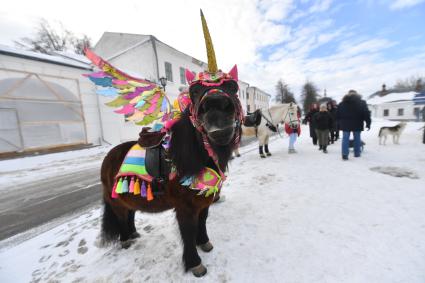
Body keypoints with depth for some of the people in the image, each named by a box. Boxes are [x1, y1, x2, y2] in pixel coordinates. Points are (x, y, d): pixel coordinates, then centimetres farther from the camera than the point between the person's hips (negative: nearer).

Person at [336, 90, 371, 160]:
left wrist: (339, 123, 14)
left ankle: (344, 154, -7)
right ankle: (357, 153, 19)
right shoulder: (361, 102, 2)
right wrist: (368, 124, 2)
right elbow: (366, 114, -2)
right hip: (357, 124, -1)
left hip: (345, 124, 1)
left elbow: (337, 115, 9)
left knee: (345, 139, 0)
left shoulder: (342, 103, 7)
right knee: (357, 138, 10)